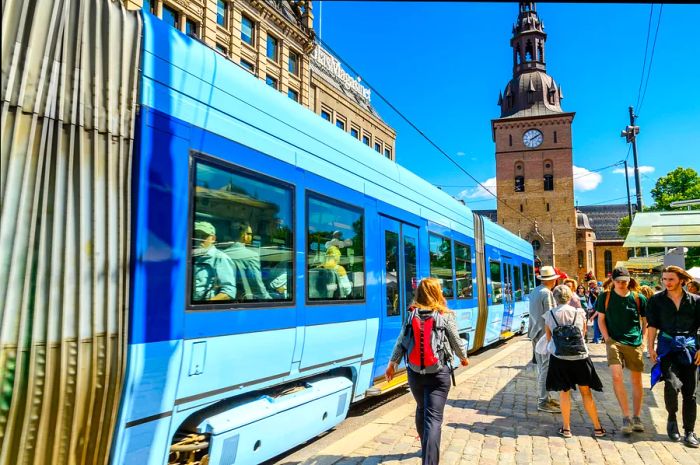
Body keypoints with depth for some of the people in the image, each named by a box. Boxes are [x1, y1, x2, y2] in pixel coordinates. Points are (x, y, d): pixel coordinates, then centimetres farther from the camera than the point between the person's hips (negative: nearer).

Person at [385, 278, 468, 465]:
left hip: (415, 371, 4)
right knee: (434, 417, -3)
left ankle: (426, 449, 43)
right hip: (438, 371, -3)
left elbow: (401, 341, 1)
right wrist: (463, 357, 21)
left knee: (422, 410, 23)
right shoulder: (446, 315, -4)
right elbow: (456, 342, 2)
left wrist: (392, 363, 10)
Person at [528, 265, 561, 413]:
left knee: (541, 367, 15)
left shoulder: (534, 292, 13)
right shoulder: (547, 293, -14)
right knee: (547, 368, -5)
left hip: (535, 334, 9)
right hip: (545, 334, -9)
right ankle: (543, 402, -2)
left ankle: (544, 397, 24)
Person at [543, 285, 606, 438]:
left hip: (559, 358, -1)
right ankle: (598, 427, 21)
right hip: (580, 356, 1)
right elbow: (584, 334, 12)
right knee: (586, 392, 12)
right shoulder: (580, 313, -3)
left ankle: (566, 428, 15)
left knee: (564, 392, 9)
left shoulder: (549, 315, -4)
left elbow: (548, 339, 5)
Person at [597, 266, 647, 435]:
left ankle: (636, 417, 25)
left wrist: (642, 339, 2)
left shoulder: (638, 298, 0)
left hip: (635, 343, 1)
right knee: (617, 376, -17)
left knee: (637, 380, 9)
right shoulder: (605, 297, -1)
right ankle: (626, 417, -7)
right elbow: (601, 319, 7)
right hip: (614, 341, -1)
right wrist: (607, 339, -2)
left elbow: (646, 321, 11)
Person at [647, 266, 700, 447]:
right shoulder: (656, 300, 2)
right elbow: (652, 326, 3)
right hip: (667, 347, -1)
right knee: (672, 384, -20)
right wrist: (651, 348, -3)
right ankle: (671, 417, 7)